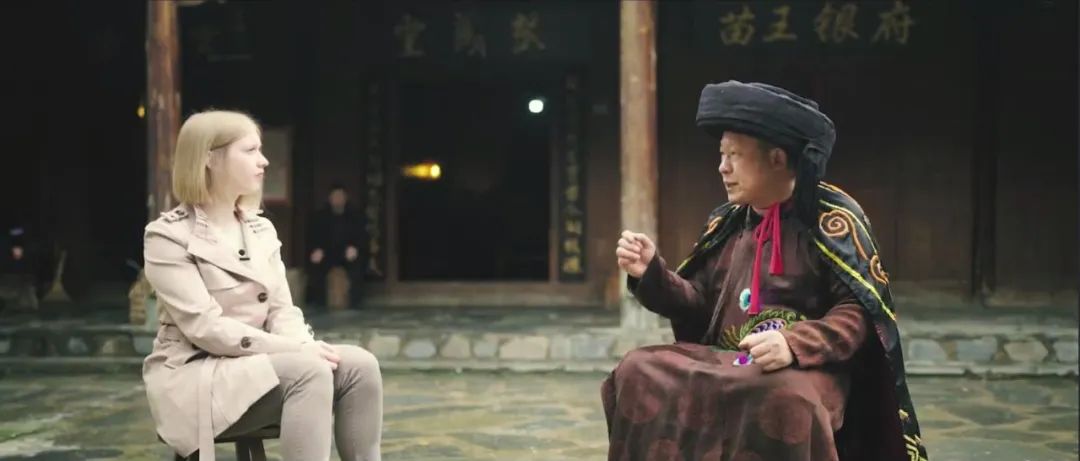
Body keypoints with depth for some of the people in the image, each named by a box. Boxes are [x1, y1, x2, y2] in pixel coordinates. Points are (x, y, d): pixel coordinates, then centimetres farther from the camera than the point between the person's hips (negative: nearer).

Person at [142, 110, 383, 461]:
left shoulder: (261, 230, 12)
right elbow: (205, 327, -19)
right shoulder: (169, 236, -9)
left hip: (257, 364, 6)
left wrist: (306, 347, -16)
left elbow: (282, 310, 7)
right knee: (309, 371, -32)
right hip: (197, 374, -6)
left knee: (358, 364, -20)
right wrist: (296, 350, -24)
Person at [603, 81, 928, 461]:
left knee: (785, 400, -39)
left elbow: (861, 311, -12)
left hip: (806, 369, -5)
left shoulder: (831, 216, -6)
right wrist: (651, 273, -5)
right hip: (723, 362, 5)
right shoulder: (727, 222, 13)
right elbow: (701, 305, 12)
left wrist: (795, 344, -28)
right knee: (638, 372, -17)